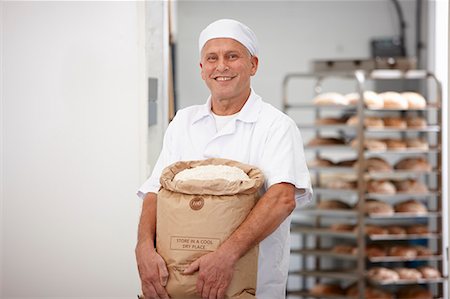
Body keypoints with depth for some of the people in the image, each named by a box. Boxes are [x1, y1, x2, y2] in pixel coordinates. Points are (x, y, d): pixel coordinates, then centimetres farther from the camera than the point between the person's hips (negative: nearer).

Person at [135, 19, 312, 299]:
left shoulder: (276, 126, -6)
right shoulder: (183, 122, 10)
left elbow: (283, 198, -21)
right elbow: (155, 191, 3)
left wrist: (227, 254, -32)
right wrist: (145, 248, -17)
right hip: (184, 276, 4)